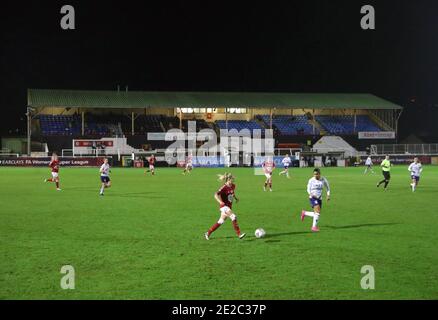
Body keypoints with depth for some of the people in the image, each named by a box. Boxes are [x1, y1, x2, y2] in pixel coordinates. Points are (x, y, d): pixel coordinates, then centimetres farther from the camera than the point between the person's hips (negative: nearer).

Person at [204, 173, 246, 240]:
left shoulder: (233, 186, 5)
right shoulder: (224, 188, -17)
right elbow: (216, 195, -24)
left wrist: (235, 198, 13)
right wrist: (220, 202, -39)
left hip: (229, 206, 8)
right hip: (224, 206, -8)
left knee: (220, 222, 10)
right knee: (234, 217, -22)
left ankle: (208, 233, 21)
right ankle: (239, 234, -19)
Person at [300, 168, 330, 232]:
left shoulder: (323, 180, 0)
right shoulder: (311, 180, -6)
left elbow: (328, 187, 13)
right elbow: (308, 189, 3)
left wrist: (328, 195, 0)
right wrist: (311, 194, -17)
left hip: (319, 199, 5)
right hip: (313, 198, -5)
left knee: (316, 214, 8)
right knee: (318, 212, -22)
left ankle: (304, 213, 33)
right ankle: (314, 227, -12)